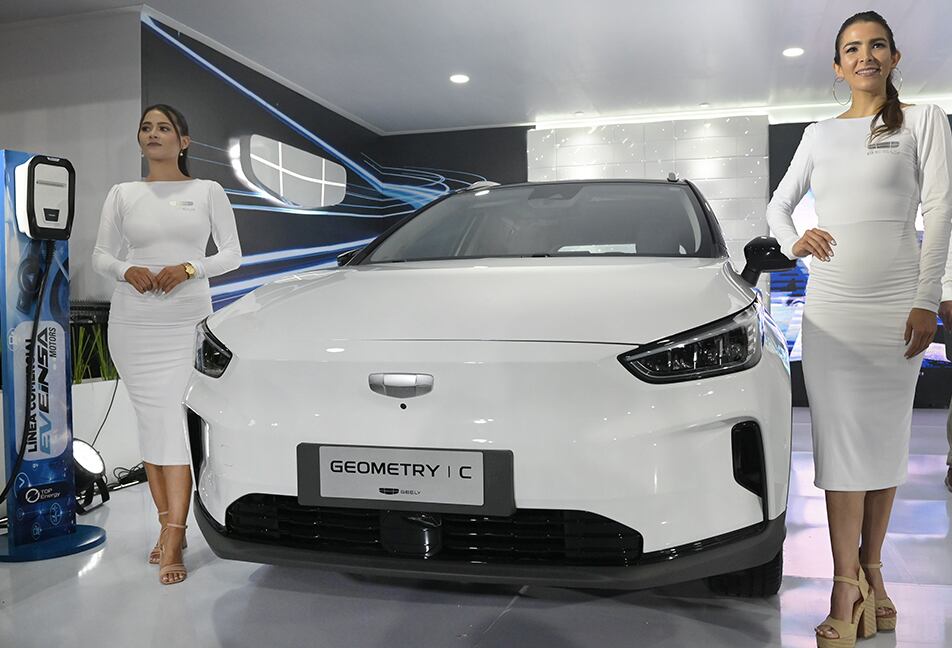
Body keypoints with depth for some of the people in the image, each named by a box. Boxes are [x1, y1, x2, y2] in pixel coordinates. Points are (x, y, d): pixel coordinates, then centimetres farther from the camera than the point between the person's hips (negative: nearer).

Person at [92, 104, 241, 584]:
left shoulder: (208, 191, 8)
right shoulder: (122, 194, 14)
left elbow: (232, 253, 5)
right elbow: (100, 255, 14)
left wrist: (189, 268, -11)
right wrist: (126, 270, -7)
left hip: (186, 317, -3)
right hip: (132, 319, 3)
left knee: (167, 417, -12)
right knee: (152, 419, 3)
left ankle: (171, 539, -11)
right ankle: (170, 528, 13)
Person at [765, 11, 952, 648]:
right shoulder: (820, 134, 13)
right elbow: (778, 204, 21)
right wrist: (792, 242, -2)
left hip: (896, 304, -1)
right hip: (830, 306, 1)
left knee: (885, 441, 5)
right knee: (842, 443, -3)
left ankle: (871, 570, 17)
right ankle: (849, 586, -1)